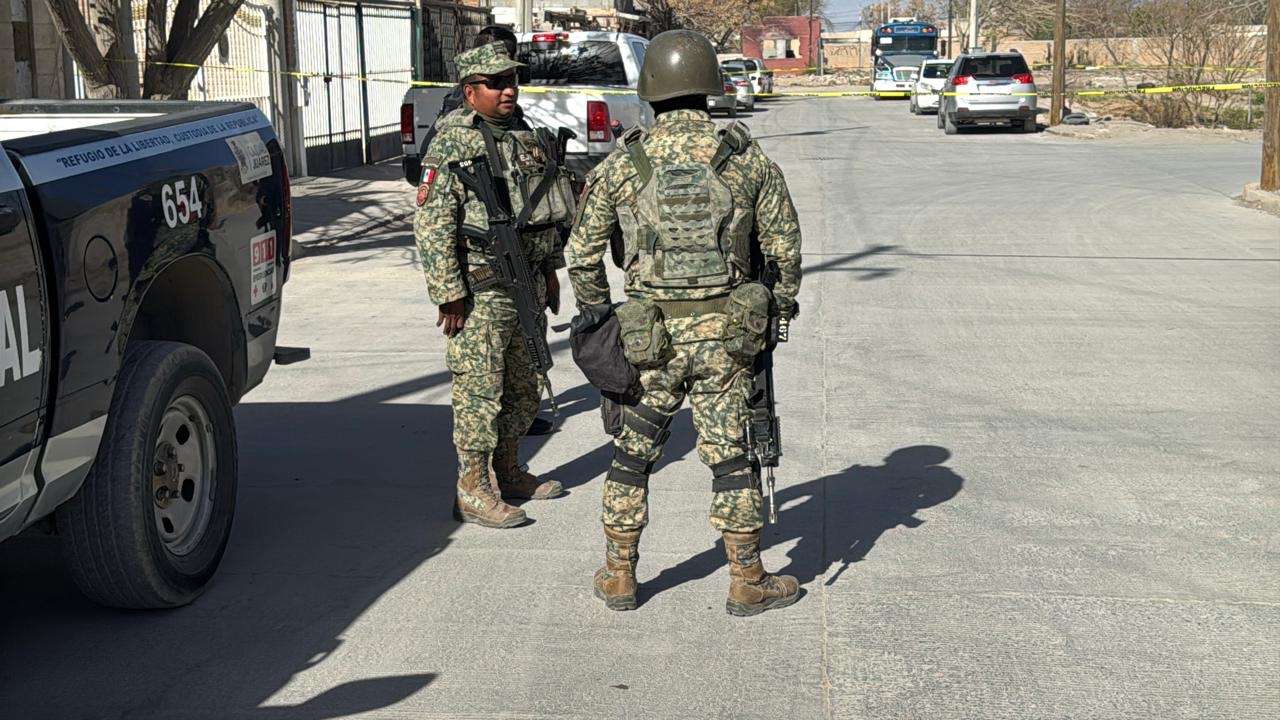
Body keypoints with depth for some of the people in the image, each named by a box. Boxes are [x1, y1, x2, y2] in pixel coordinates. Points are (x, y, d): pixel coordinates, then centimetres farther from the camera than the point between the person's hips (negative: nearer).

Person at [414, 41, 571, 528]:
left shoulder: (524, 135, 11)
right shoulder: (453, 142, -13)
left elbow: (546, 206, 21)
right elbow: (431, 223, -17)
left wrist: (550, 269, 20)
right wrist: (449, 294, -19)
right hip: (481, 291, -8)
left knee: (523, 388, 16)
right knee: (480, 392, -3)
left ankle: (508, 470, 32)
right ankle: (472, 491, 5)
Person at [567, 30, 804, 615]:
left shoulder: (621, 165, -3)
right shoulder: (749, 160, -2)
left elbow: (582, 254, 3)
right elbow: (785, 248, 4)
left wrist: (597, 316, 18)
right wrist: (781, 306, 21)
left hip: (650, 336, 0)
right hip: (727, 334, 0)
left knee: (632, 453, 14)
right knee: (732, 456, 8)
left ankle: (618, 577, 22)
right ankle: (747, 582, 16)